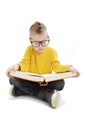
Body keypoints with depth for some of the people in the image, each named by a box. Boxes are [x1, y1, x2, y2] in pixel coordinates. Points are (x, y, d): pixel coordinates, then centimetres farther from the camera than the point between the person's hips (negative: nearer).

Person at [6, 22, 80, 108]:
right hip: (30, 81, 1)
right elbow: (24, 64, -12)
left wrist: (68, 68, -32)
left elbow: (56, 66, -11)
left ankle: (26, 90, -28)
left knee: (60, 83, -30)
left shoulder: (52, 51, -2)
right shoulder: (29, 50, -2)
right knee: (13, 78, -28)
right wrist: (17, 66, -36)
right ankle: (48, 94, -39)